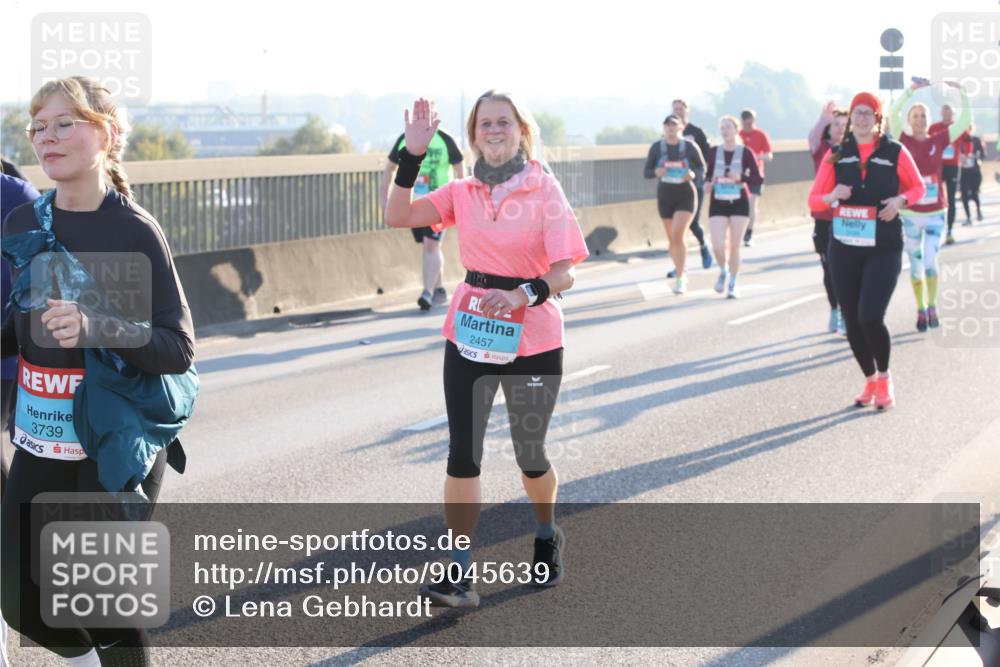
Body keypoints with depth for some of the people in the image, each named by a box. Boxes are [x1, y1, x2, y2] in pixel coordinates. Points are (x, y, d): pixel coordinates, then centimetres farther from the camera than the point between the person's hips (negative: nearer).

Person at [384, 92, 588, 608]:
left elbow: (564, 274, -14)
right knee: (462, 454, -6)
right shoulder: (462, 192, 4)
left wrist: (525, 294, -32)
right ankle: (460, 575, -3)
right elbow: (397, 217, -6)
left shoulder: (545, 191, -8)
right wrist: (412, 155, -12)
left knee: (529, 455, 12)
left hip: (532, 342, -3)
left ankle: (547, 537, 41)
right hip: (470, 337, 3)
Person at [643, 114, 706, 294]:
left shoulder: (689, 146, -7)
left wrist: (693, 174, -17)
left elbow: (702, 166, 5)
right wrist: (656, 172, -22)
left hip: (686, 196, -3)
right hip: (665, 197, 3)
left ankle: (680, 279, -11)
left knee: (677, 235, -19)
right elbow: (646, 172, 1)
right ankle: (682, 273, 34)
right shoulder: (656, 147, -3)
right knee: (672, 239, 12)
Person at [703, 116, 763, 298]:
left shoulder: (745, 153, -6)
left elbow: (757, 179, -6)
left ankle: (732, 284, 19)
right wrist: (707, 184, -7)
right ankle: (723, 271, 21)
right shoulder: (714, 152, 1)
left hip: (739, 203, -1)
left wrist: (741, 178, -23)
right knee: (718, 246, -10)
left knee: (734, 246, 2)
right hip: (718, 203, 1)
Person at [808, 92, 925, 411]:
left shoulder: (894, 152, -1)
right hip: (844, 249, 3)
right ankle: (870, 381, 27)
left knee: (870, 317, -15)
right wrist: (832, 196, -16)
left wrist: (901, 200, -10)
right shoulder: (836, 155, 4)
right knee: (852, 321, 5)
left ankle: (885, 378, 10)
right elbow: (814, 200, 5)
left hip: (884, 249, -3)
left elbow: (918, 187, 11)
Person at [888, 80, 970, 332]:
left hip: (935, 212, 0)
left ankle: (932, 306, 15)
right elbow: (893, 114, -18)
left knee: (930, 262, -6)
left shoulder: (939, 140, 0)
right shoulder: (904, 141, -3)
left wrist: (961, 94, -13)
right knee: (916, 264, 7)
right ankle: (921, 310, 19)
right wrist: (911, 91, -24)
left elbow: (965, 121, -2)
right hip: (910, 213, 0)